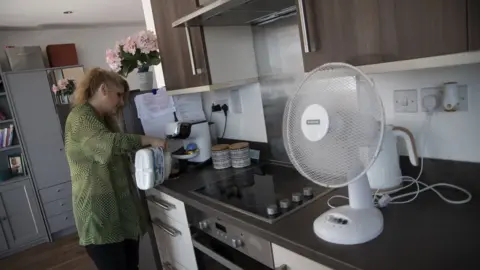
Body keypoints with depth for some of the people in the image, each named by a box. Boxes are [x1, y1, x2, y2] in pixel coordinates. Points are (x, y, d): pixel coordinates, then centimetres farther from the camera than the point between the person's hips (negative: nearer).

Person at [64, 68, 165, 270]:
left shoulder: (106, 119, 19)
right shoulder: (80, 117, -11)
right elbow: (110, 143, -29)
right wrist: (148, 140, -20)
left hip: (122, 209, 9)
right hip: (99, 214, -8)